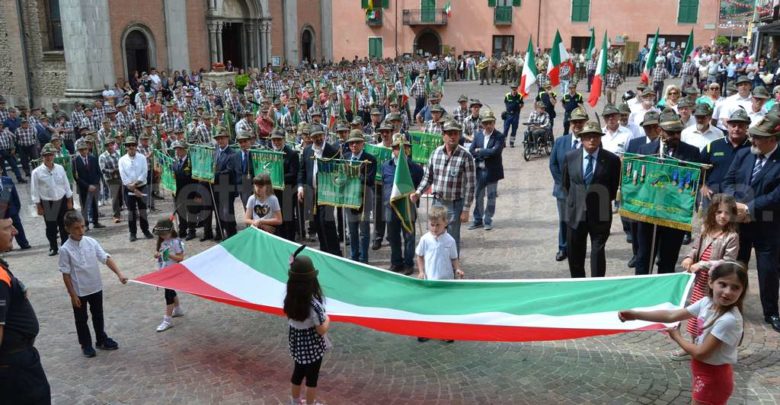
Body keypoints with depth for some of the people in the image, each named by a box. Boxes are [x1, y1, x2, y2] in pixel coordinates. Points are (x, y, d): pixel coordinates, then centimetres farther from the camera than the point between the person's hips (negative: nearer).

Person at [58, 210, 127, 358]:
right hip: (79, 291, -3)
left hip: (96, 287, 4)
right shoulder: (66, 249, -17)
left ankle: (101, 340, 36)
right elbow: (66, 274, -12)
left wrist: (119, 274, -23)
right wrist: (72, 295, -11)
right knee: (81, 319, 13)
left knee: (98, 315, 19)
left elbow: (106, 258, -10)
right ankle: (86, 345, 30)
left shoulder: (91, 242, -8)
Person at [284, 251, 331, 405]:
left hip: (296, 344, 6)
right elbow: (322, 330, -23)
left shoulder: (290, 299, -14)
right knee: (312, 377, 15)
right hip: (312, 346, -6)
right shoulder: (314, 304, -31)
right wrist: (327, 318, -3)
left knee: (298, 372, 26)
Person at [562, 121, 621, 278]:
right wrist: (573, 199, 10)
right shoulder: (570, 157, -1)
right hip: (576, 214, 3)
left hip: (600, 215, -3)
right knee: (575, 254, 13)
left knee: (598, 253, 1)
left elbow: (614, 187, 5)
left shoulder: (612, 159, -7)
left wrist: (604, 201, 5)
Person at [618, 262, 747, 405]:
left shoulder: (730, 320, -30)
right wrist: (635, 315, -11)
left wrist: (677, 337, -7)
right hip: (705, 374, 7)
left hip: (712, 378, -7)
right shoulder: (707, 303, -7)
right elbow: (672, 315, -4)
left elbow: (701, 353, -25)